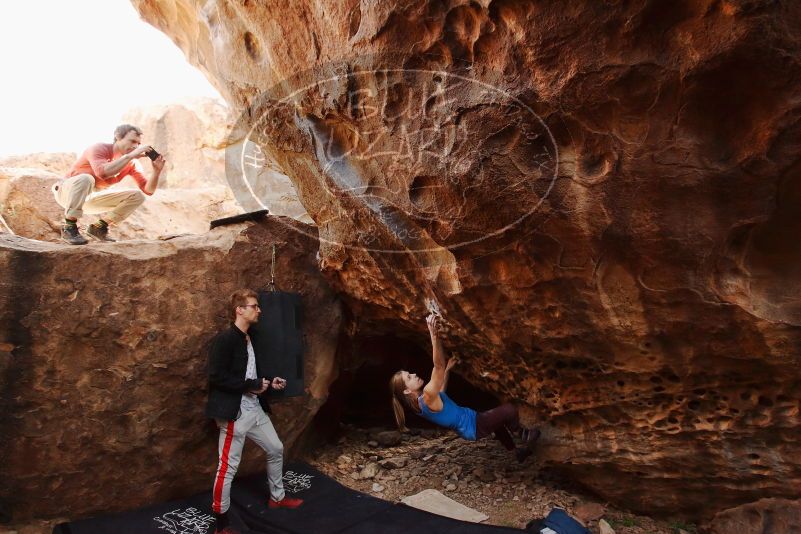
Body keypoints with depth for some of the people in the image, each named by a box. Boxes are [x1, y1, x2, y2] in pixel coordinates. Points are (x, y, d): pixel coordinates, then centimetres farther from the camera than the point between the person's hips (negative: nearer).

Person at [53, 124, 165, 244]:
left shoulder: (130, 163, -6)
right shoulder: (99, 148, -24)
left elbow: (148, 190, -10)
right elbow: (102, 172, -46)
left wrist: (157, 170, -27)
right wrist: (131, 155, -43)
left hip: (90, 199, 6)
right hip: (67, 191, -6)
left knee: (137, 196, -7)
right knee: (85, 178, -40)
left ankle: (98, 227, 1)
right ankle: (69, 227, -25)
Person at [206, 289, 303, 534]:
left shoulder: (251, 338, 11)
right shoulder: (224, 339, -16)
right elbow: (216, 377, -23)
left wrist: (269, 382, 4)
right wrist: (252, 385, -18)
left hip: (255, 409, 9)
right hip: (234, 412, -9)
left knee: (276, 449, 20)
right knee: (228, 467, 0)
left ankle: (277, 497, 40)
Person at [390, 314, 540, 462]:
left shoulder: (419, 402, -2)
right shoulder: (427, 397, -32)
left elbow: (441, 392, 18)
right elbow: (438, 366, -44)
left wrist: (448, 369, 18)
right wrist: (434, 335, -52)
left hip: (469, 422, 10)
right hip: (473, 426, -10)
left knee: (497, 418, 31)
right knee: (509, 409, -9)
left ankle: (518, 451, 40)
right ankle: (523, 434, 20)